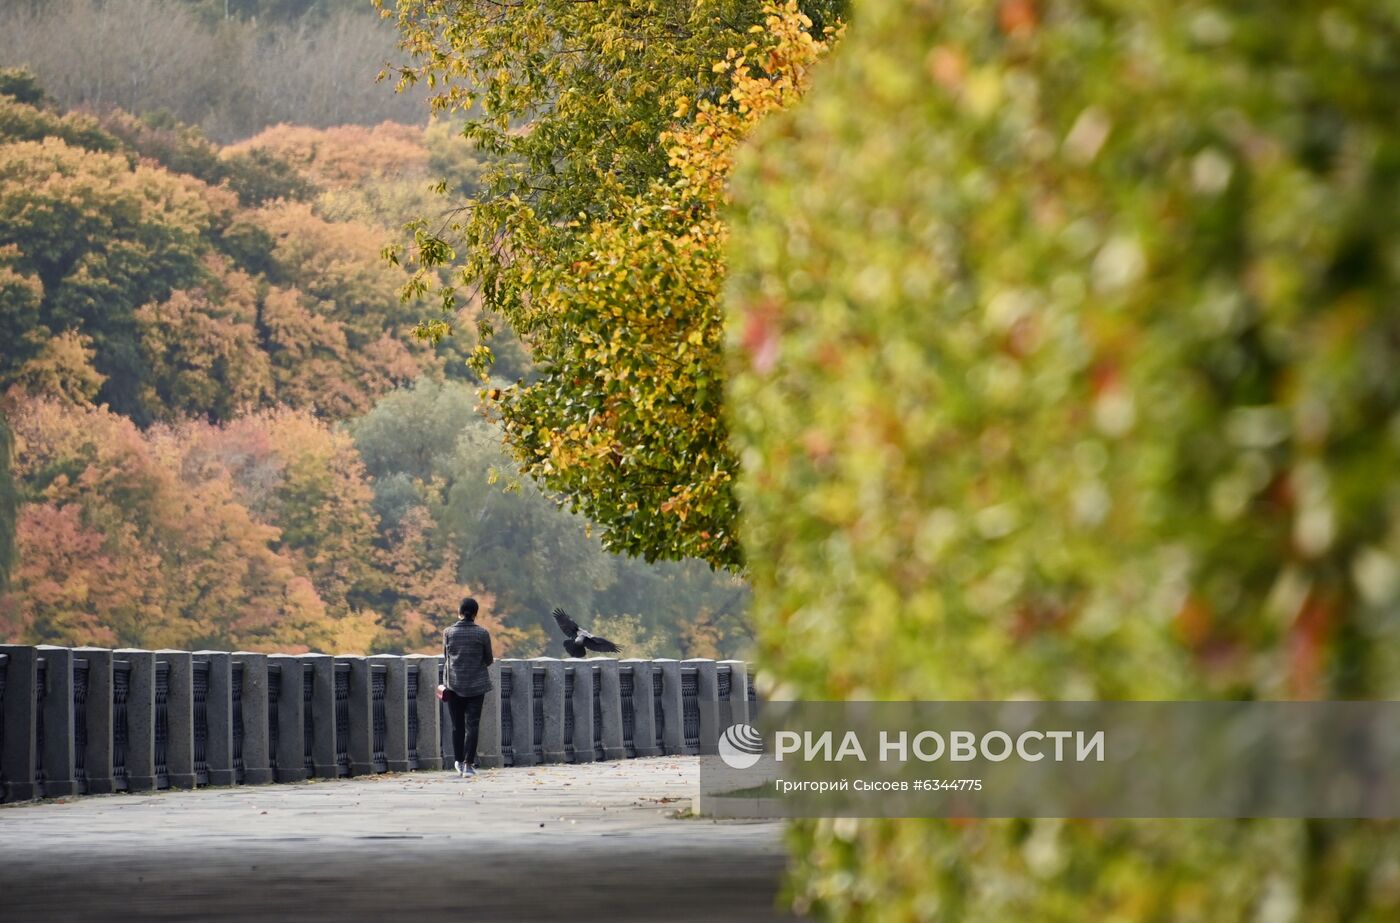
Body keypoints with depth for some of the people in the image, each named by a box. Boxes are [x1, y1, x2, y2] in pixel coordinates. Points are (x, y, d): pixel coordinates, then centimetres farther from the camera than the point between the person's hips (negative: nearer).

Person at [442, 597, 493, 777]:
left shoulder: (448, 632, -2)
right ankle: (469, 764, -5)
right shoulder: (482, 633, -6)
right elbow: (488, 659, 2)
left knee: (457, 725, 12)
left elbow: (446, 658, 7)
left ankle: (458, 761, 14)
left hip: (454, 683, 1)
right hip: (476, 684, -1)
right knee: (472, 724, 1)